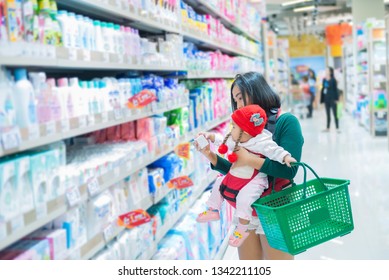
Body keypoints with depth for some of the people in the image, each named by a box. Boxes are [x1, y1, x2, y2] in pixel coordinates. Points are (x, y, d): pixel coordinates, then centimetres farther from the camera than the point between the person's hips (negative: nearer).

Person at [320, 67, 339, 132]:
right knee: (328, 114, 13)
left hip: (332, 99, -6)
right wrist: (322, 99, 9)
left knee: (335, 114, -2)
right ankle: (327, 128, 21)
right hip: (326, 99, 6)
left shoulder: (333, 80, -10)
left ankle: (337, 128, 3)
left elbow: (336, 89, -8)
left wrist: (336, 99, -12)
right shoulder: (324, 80, 6)